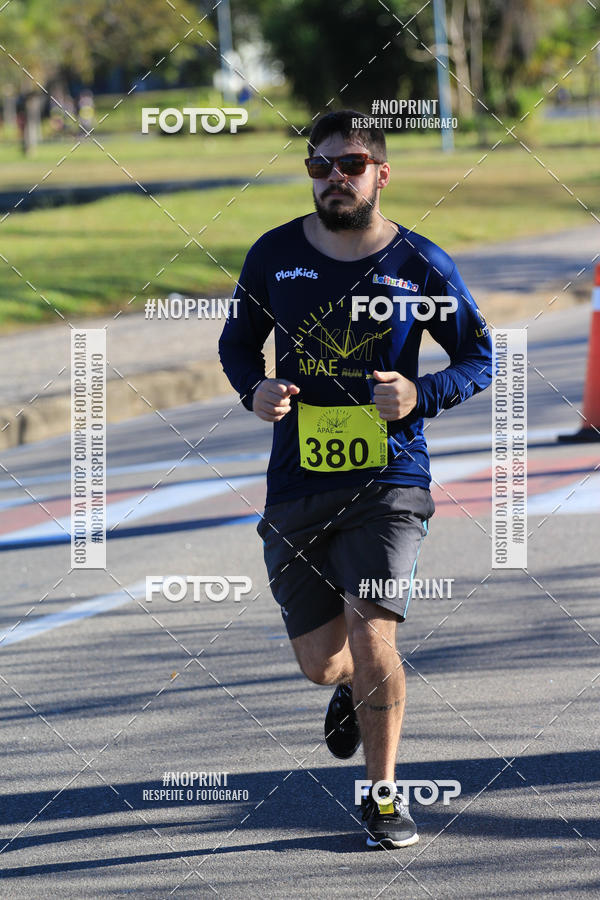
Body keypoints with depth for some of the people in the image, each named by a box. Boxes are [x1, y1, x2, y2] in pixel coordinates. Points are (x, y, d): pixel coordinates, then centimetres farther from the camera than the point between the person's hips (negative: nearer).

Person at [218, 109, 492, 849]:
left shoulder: (421, 266, -2)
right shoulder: (275, 255, 3)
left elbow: (480, 358, 5)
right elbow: (238, 341, 16)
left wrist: (420, 395, -14)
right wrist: (254, 389, -6)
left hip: (388, 479, -2)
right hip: (297, 484, 2)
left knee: (370, 636, -16)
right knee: (321, 664, 6)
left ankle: (384, 794, 3)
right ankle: (356, 686, 46)